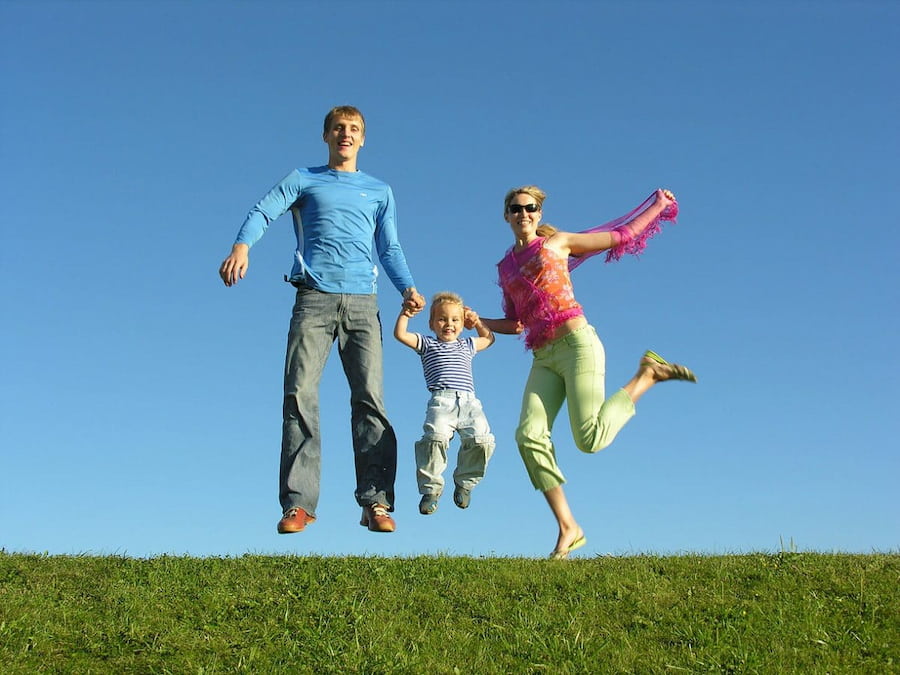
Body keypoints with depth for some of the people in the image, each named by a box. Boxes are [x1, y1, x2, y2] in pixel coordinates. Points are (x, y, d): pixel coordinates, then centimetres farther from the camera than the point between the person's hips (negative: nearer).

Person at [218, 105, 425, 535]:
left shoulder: (379, 191, 24)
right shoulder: (304, 180, 19)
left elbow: (390, 250, 18)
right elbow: (263, 212, 3)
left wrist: (408, 288, -1)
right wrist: (242, 245, -18)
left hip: (362, 302, 1)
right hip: (313, 299, -1)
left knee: (370, 396, -11)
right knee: (300, 395, -11)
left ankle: (376, 502, -12)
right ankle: (298, 503, -11)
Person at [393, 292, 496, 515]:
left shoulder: (467, 345, 30)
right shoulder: (427, 344, 20)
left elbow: (488, 338, 48)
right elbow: (400, 334, 12)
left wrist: (477, 322, 36)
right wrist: (406, 312, 14)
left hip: (469, 402, 3)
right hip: (441, 401, -3)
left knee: (482, 439, -23)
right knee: (435, 436, -32)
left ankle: (464, 482, 3)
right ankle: (431, 488, -14)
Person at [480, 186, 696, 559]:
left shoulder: (556, 242, 10)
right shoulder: (505, 267, 21)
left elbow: (621, 236, 18)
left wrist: (659, 205, 24)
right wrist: (478, 322, 10)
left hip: (577, 343, -4)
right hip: (543, 358, 4)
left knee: (590, 438, -20)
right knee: (529, 435, -19)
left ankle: (648, 374, 6)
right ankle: (568, 528, -12)